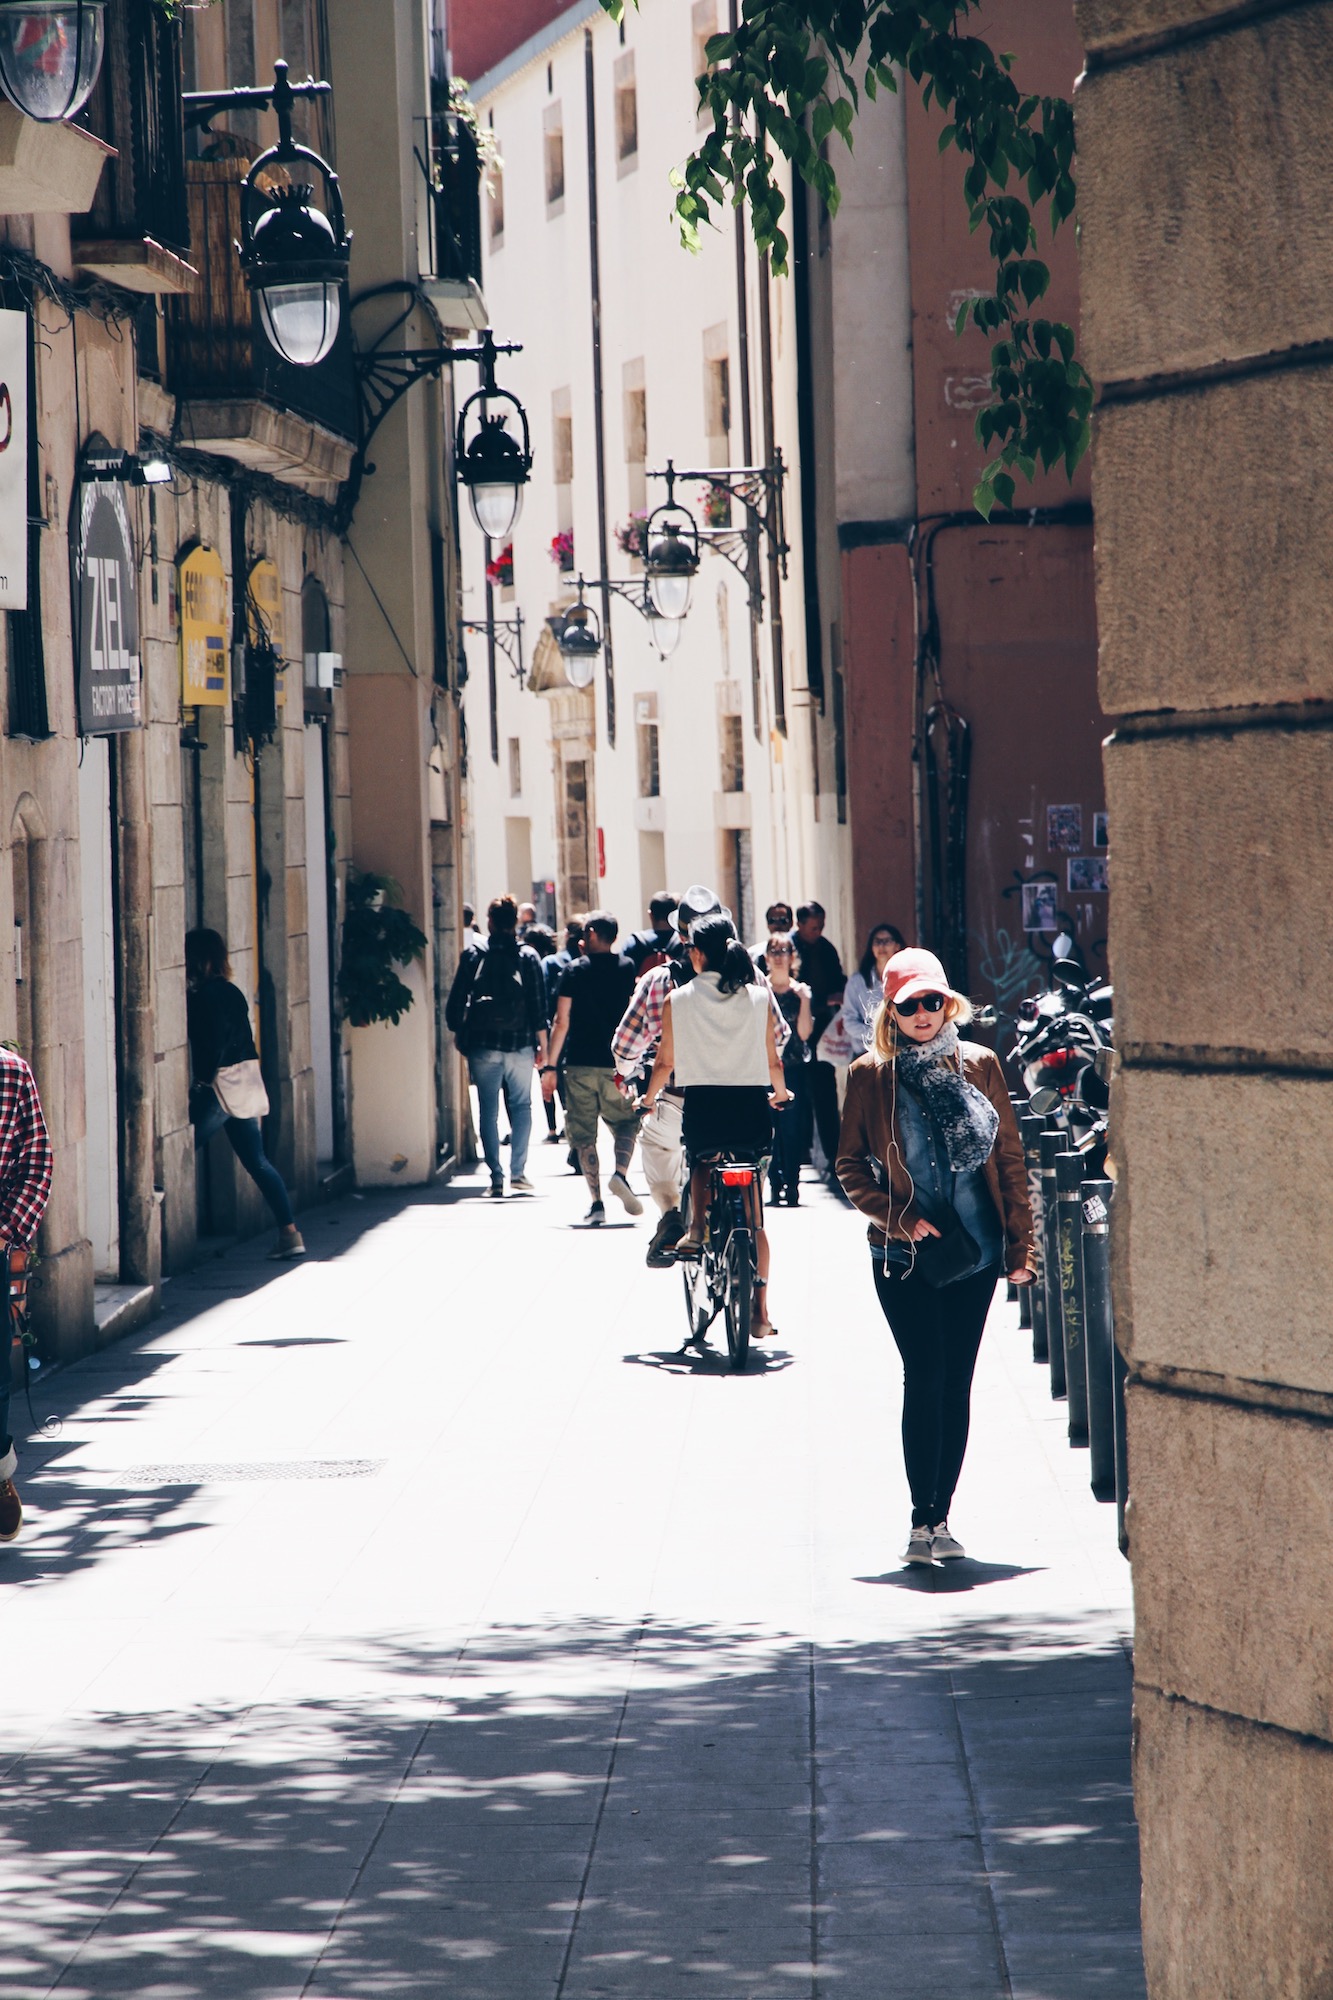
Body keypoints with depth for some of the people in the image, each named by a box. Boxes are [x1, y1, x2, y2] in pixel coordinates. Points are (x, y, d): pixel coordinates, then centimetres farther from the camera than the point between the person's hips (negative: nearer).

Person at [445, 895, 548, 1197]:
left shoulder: (473, 954, 0)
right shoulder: (528, 957, 0)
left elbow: (456, 999, 0)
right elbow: (539, 1005, -1)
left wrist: (456, 1031, 13)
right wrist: (542, 1045, 5)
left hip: (482, 1045, 0)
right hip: (520, 1044, 0)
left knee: (488, 1110, 5)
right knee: (521, 1106, 10)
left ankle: (496, 1177, 1)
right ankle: (518, 1172, 0)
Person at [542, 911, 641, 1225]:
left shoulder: (574, 971, -1)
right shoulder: (627, 969, 3)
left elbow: (562, 1021, -4)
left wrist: (550, 1066, -1)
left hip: (580, 1064, -1)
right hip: (617, 1064, 1)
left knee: (584, 1134, 6)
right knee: (626, 1123, 17)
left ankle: (597, 1203, -2)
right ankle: (620, 1173, -10)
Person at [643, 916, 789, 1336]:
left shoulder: (679, 1000, -2)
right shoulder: (760, 997, 2)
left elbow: (665, 1062, 4)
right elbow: (773, 1060, 8)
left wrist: (649, 1097, 23)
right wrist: (779, 1093, 29)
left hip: (702, 1106, -1)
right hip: (751, 1105, 1)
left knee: (703, 1160, 34)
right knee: (754, 1214, 7)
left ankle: (697, 1228, 9)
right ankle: (760, 1310, 4)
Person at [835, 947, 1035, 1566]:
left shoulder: (979, 1065, 5)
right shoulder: (870, 1075, 1)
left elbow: (1010, 1158, 7)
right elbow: (850, 1164, 6)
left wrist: (1020, 1245, 3)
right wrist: (897, 1218, -9)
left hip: (975, 1248, 2)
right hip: (904, 1253, -2)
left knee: (956, 1380, 4)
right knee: (926, 1375, -11)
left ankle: (939, 1517, 11)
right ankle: (923, 1520, -8)